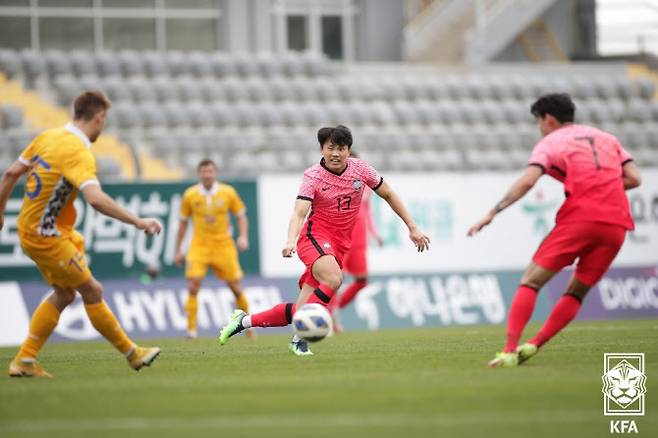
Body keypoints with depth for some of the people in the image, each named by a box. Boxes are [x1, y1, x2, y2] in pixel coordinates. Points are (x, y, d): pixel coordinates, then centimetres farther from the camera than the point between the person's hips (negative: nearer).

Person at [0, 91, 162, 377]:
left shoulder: (48, 137, 3)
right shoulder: (79, 153, -23)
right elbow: (95, 198, -38)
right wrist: (137, 222, -37)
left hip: (29, 229, 9)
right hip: (47, 236, -9)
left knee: (64, 294, 17)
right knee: (92, 291, 2)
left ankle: (24, 361, 17)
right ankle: (132, 354, 13)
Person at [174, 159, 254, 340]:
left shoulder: (228, 192, -3)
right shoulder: (190, 195, -1)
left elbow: (241, 216, 6)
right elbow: (183, 223, 9)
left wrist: (243, 236, -11)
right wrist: (178, 250, 10)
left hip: (223, 245, 0)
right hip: (199, 245, 0)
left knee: (236, 287, 2)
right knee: (193, 286, -15)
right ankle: (191, 330, -10)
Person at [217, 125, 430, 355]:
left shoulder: (360, 169, 0)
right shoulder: (313, 176, -10)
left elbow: (389, 195, 13)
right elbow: (299, 213, -21)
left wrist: (412, 227, 11)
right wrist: (291, 241, -40)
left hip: (340, 244, 4)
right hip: (315, 235, -4)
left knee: (300, 312, -5)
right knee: (333, 280, -36)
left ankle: (244, 321, 10)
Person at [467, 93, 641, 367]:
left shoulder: (550, 142, 9)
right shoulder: (607, 138, 25)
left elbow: (527, 181, -7)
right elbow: (634, 178, 15)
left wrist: (491, 214, -10)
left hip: (580, 218, -5)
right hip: (616, 224, 5)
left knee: (531, 281, -1)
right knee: (577, 292, 16)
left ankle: (510, 350, -15)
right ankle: (534, 345, 3)